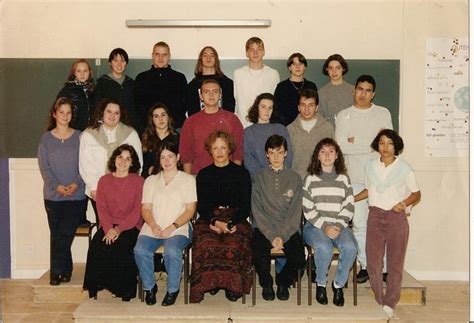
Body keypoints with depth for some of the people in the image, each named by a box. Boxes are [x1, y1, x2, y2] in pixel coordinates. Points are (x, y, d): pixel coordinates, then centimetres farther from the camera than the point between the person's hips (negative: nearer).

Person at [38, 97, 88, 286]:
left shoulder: (79, 137, 5)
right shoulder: (46, 138, 7)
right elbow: (44, 166, 1)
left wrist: (77, 184, -13)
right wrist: (56, 185, -12)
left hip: (77, 195, -1)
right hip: (53, 195, 1)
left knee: (65, 234, -9)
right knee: (57, 234, 3)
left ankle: (57, 271, 5)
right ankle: (65, 270, 15)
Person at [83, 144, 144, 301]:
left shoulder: (138, 181, 5)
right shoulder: (104, 180, 13)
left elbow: (137, 210, -3)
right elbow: (102, 208, 4)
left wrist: (119, 229, -15)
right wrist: (109, 229, -14)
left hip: (130, 226, -2)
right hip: (108, 226, 2)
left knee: (122, 246, -30)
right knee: (97, 246, -26)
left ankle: (124, 288, -14)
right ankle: (97, 284, -11)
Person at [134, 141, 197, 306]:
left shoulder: (188, 179, 10)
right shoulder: (151, 181, 20)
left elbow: (190, 210, 2)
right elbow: (146, 208, 11)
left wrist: (173, 227, -12)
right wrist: (153, 225, -10)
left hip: (177, 229, -3)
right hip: (152, 228, 3)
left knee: (172, 252, -34)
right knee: (140, 250, -28)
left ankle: (173, 289, -10)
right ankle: (149, 287, -4)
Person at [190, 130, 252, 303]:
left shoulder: (241, 173, 12)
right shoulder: (203, 175, 17)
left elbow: (246, 206, 6)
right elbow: (201, 206, 11)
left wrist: (229, 224, -11)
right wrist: (215, 222, -9)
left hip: (236, 220, -1)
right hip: (209, 220, 1)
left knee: (233, 247, -33)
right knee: (208, 246, -32)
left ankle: (233, 284, -12)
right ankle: (209, 281, -12)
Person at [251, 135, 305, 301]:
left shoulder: (295, 178, 7)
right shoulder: (259, 177, 6)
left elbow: (295, 212, 1)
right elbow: (257, 211, -1)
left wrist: (282, 236, -13)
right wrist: (272, 236, -13)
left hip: (288, 229, 1)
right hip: (264, 229, 0)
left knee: (298, 259, -25)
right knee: (258, 255, -30)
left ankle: (283, 282, 10)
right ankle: (266, 283, 5)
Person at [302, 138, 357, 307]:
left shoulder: (343, 179, 13)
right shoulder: (310, 179, 6)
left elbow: (348, 207, 6)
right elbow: (308, 209, -1)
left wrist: (338, 226, -11)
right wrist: (324, 226, -14)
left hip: (339, 225, 2)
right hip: (315, 225, -2)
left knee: (350, 247, -29)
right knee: (324, 248, -33)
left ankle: (338, 284, -5)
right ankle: (321, 284, -5)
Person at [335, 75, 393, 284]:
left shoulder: (383, 113, 9)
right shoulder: (344, 115, 6)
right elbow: (341, 146, -7)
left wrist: (356, 142, -6)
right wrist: (372, 143, -9)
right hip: (356, 177, 0)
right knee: (359, 223, 3)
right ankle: (365, 265, 14)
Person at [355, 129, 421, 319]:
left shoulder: (404, 168, -3)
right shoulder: (370, 166, 7)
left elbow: (416, 194, 3)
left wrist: (404, 203, -14)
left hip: (397, 217, -2)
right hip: (375, 216, 3)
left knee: (395, 263, 2)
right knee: (373, 262, 0)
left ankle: (390, 304, 14)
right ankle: (378, 303, 13)